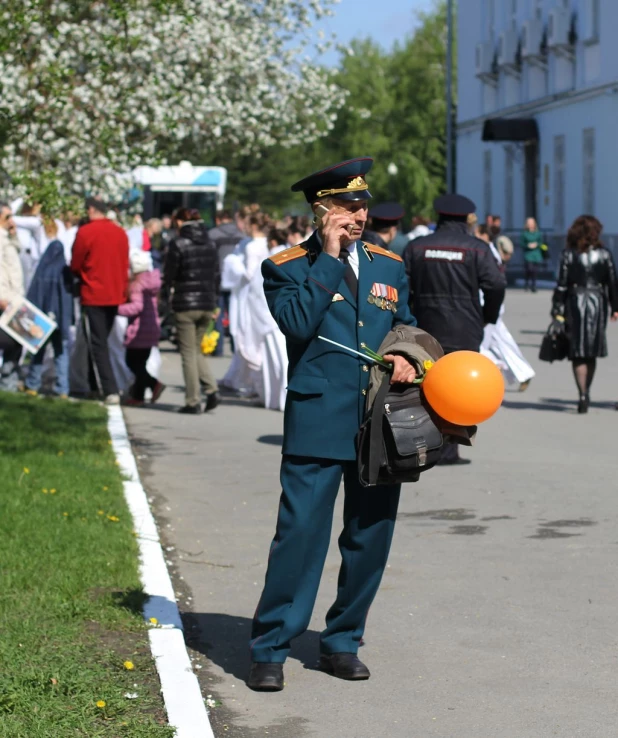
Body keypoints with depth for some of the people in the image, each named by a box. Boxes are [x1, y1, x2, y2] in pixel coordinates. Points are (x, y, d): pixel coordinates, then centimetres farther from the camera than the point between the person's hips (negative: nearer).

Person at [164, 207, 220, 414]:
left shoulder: (178, 244, -9)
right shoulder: (210, 244, 8)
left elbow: (169, 276, -7)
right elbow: (217, 276, 11)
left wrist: (167, 297, 9)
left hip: (185, 305, -5)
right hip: (207, 304, 5)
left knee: (189, 353, 3)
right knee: (197, 350, 18)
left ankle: (193, 402, 3)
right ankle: (212, 389, 0)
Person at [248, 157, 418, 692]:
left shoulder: (389, 265, 14)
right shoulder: (287, 268, -1)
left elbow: (406, 325, 22)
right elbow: (298, 323, -17)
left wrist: (405, 355, -1)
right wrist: (329, 257, -13)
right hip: (319, 423, -5)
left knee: (371, 537, 9)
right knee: (299, 534, -7)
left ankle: (342, 643, 23)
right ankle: (269, 651, 3)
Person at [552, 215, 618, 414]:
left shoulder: (568, 255, -4)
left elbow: (561, 285, -6)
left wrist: (557, 311, -2)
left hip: (575, 304, -2)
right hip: (597, 303, 2)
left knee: (578, 354, 1)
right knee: (592, 354, 14)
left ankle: (583, 394, -11)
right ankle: (586, 393, 21)